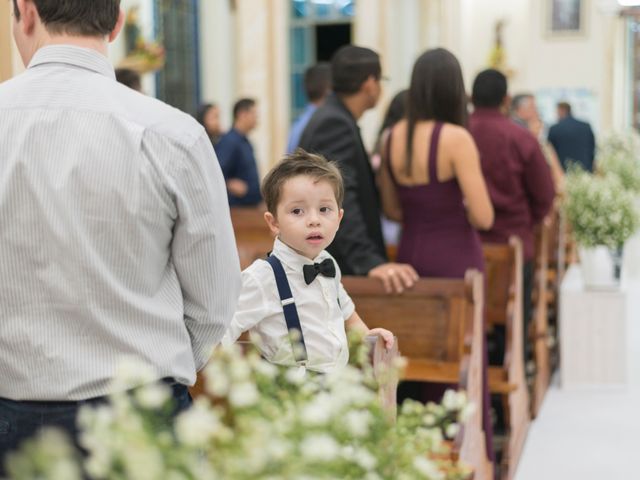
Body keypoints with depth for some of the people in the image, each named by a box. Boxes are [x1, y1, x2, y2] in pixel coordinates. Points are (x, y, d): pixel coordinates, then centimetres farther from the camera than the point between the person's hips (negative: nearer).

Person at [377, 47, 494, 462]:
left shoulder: (394, 137, 1)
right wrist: (457, 206, 3)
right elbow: (484, 218, -17)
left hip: (411, 256, 5)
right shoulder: (456, 138, -17)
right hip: (455, 258, -5)